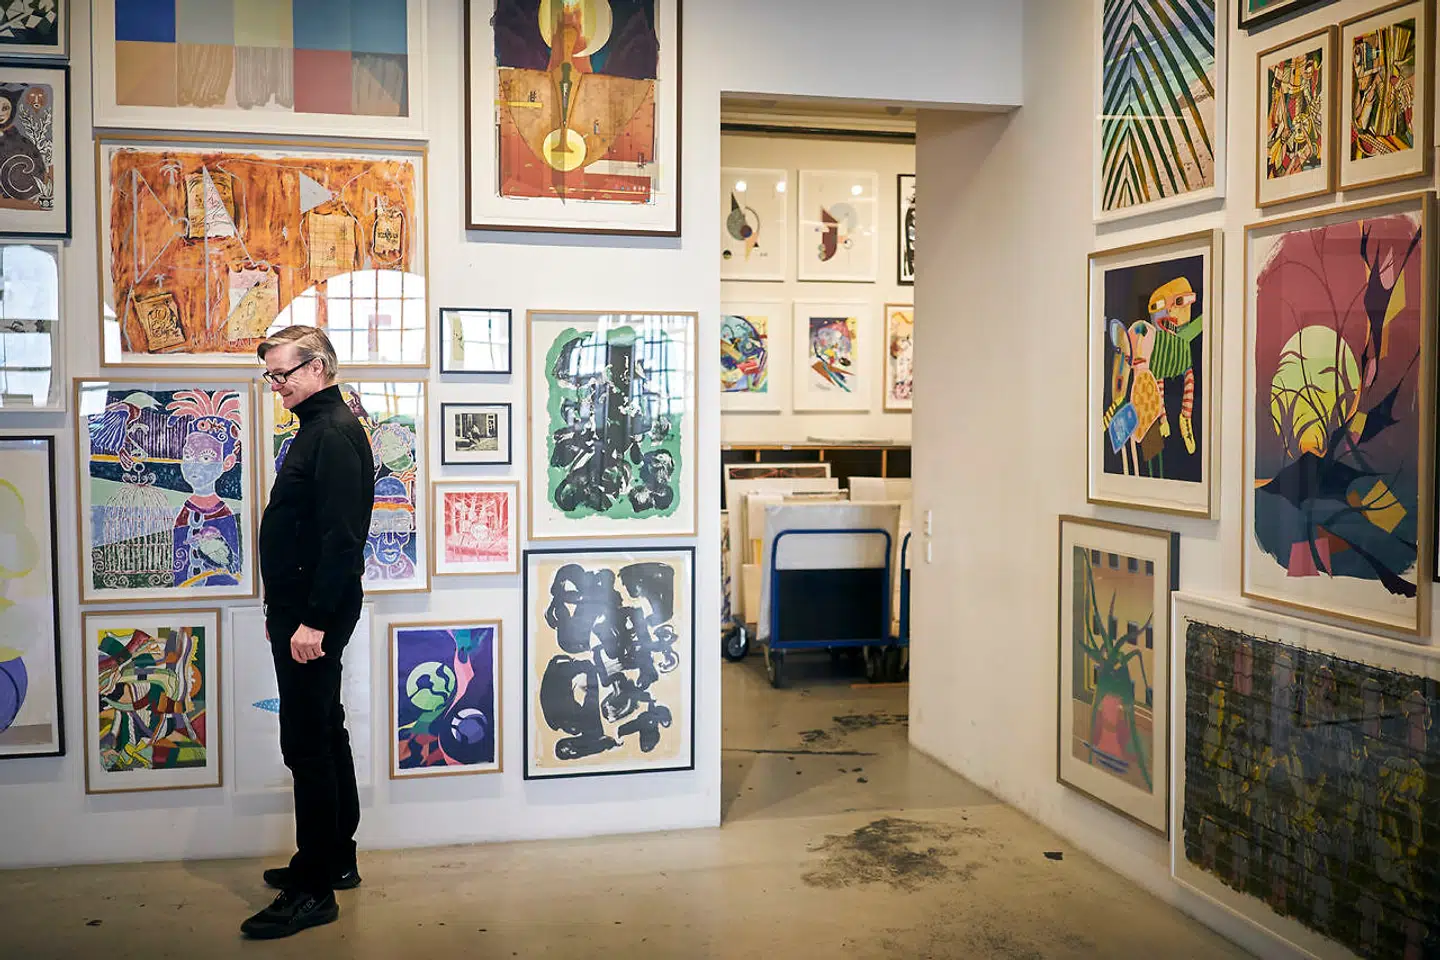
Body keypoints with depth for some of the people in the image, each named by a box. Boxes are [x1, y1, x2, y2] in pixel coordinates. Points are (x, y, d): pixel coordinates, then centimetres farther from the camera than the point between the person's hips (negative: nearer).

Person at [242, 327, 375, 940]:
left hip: (313, 616, -11)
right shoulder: (320, 428, 16)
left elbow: (341, 537, -24)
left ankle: (314, 890, 1)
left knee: (308, 743, -7)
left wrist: (314, 620, -25)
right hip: (301, 611, 11)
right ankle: (336, 859, 29)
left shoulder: (334, 435, -16)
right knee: (323, 734, 17)